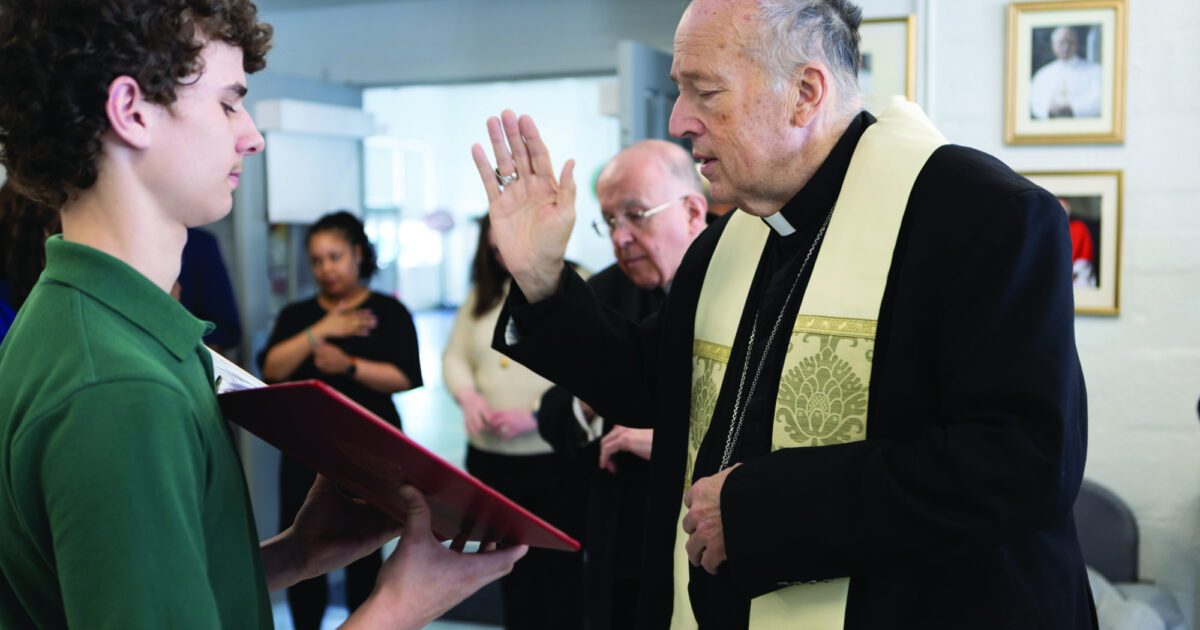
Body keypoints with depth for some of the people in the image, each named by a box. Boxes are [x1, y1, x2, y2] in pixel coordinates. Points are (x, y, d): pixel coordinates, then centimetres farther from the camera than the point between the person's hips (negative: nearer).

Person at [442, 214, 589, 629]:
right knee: (513, 567, 17)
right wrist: (468, 397, -9)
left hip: (560, 458, -6)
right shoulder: (482, 293, 14)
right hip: (490, 458, 6)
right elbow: (454, 356, 13)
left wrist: (537, 413, -23)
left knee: (560, 568, 5)